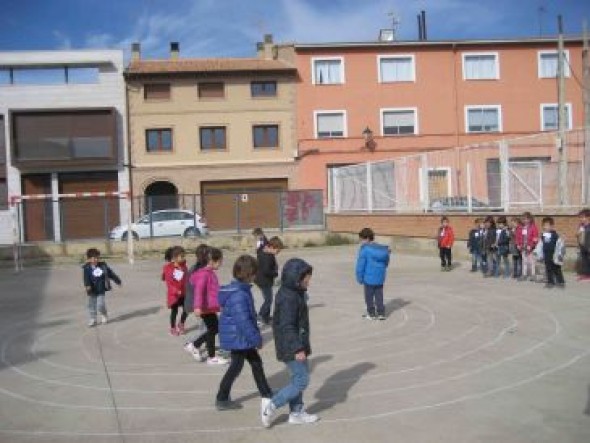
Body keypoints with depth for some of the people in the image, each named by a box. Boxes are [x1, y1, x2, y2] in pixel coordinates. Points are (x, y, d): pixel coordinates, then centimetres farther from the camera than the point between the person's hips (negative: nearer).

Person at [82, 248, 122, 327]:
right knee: (92, 305, 7)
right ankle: (92, 320, 21)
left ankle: (104, 316, 19)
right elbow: (86, 278, -22)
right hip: (92, 291, 0)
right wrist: (87, 285, -40)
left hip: (101, 289, 0)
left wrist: (118, 281, 16)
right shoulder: (86, 268, -7)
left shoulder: (103, 265, 3)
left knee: (100, 305, -9)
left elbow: (111, 273, 11)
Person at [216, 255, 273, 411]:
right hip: (238, 338, -10)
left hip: (239, 337, 10)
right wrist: (256, 338, -19)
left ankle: (266, 394, 29)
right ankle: (222, 399, 22)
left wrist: (255, 335, 18)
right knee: (236, 367, 6)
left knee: (256, 362, 17)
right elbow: (243, 322, -28)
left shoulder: (242, 289, 5)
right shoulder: (239, 295, -28)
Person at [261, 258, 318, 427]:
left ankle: (296, 413, 26)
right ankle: (272, 405, 0)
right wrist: (298, 349, -25)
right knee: (302, 380, -5)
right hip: (292, 348, -10)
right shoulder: (289, 298, -23)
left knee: (298, 379, 16)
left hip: (294, 345, 10)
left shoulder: (295, 294, 10)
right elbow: (287, 327, -26)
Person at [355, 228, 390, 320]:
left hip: (369, 278, -5)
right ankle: (381, 313, 18)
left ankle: (371, 314, 16)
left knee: (369, 296, 9)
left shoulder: (364, 249, -15)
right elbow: (386, 263, 14)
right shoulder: (382, 249, 5)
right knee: (379, 296, 14)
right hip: (380, 278, 6)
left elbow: (360, 265, -14)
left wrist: (360, 278, -5)